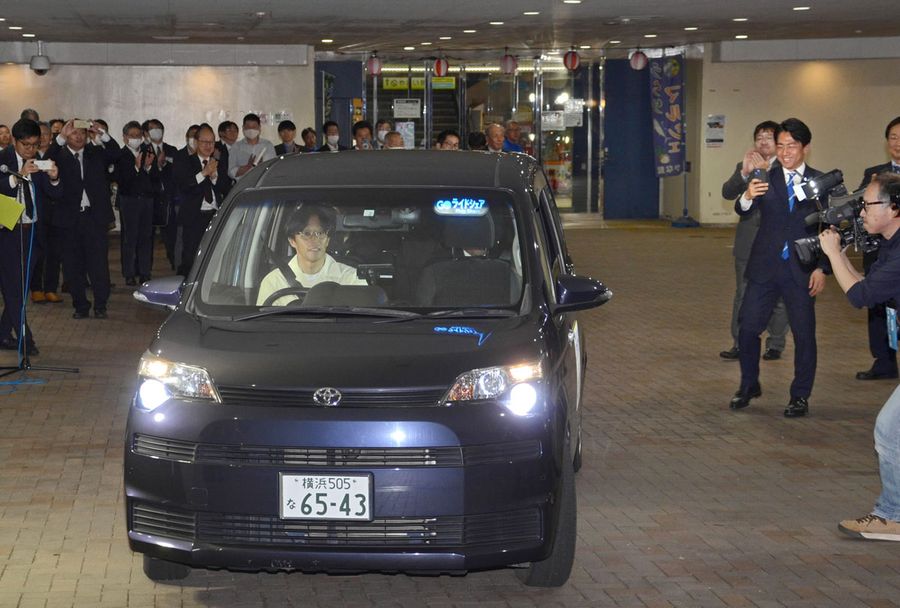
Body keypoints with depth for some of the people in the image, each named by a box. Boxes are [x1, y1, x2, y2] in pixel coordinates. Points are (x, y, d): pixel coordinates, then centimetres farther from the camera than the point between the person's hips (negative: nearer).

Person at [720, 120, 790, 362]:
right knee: (743, 295, 6)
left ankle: (775, 345, 16)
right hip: (748, 243, 3)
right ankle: (740, 345, 12)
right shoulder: (744, 167, 8)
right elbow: (727, 193, -6)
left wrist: (765, 171, -29)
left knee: (778, 296, 6)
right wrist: (744, 173, -21)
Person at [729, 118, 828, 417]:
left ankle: (800, 396, 16)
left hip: (802, 270, -1)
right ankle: (749, 386, 22)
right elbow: (742, 210, -12)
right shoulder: (766, 179, 2)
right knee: (748, 328, 2)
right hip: (764, 268, 1)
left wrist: (821, 268, -6)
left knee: (804, 334, 4)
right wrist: (748, 197, -35)